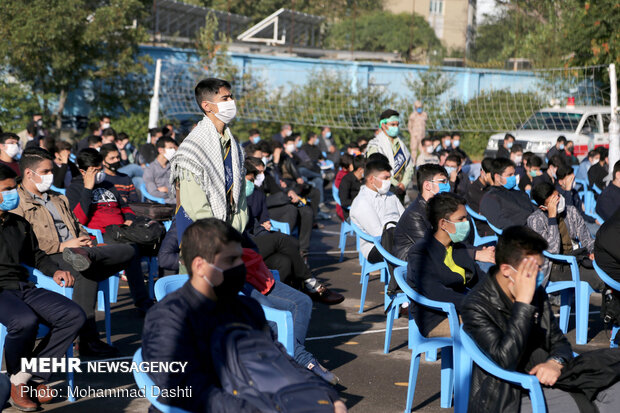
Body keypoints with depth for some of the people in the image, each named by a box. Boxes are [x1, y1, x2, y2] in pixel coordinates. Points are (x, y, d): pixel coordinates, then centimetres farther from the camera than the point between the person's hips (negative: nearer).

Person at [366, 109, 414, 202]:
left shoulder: (401, 144, 16)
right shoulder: (375, 146, -5)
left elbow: (410, 166, 15)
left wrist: (403, 184, -2)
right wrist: (397, 186, -11)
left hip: (400, 191, 5)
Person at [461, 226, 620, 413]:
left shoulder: (537, 292, 10)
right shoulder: (477, 306, -12)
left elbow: (559, 341, 20)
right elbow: (504, 360, -23)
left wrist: (556, 362, -5)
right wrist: (523, 303, -22)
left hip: (547, 384, 7)